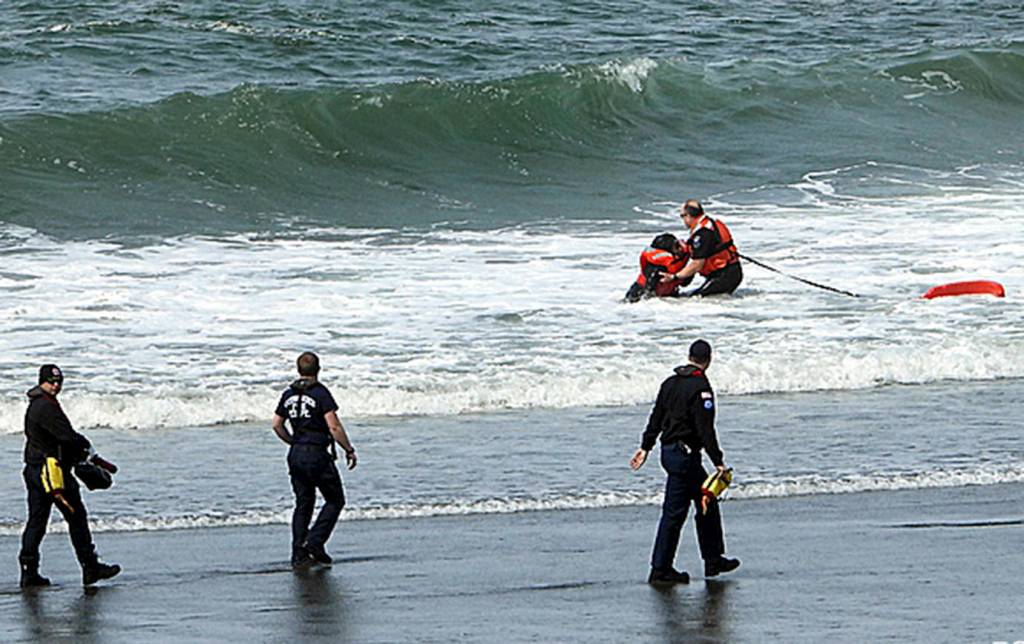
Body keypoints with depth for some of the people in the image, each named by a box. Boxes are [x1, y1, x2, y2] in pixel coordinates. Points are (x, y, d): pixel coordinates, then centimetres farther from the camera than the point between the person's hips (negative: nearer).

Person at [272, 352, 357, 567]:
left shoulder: (289, 394, 8)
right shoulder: (320, 393, -12)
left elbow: (277, 425, 13)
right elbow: (334, 427, -17)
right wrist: (349, 450, -8)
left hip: (295, 455, 6)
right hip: (317, 454, -6)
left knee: (303, 503, 13)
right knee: (335, 500, 6)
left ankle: (299, 554, 8)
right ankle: (314, 541, -8)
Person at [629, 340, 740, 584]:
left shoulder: (670, 383, 11)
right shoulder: (701, 388, -16)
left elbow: (656, 418, 16)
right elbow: (705, 429, -20)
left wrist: (645, 447, 23)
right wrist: (718, 461, -17)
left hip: (669, 451, 9)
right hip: (685, 455, -9)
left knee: (707, 503, 16)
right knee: (674, 512, -4)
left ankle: (713, 559, 21)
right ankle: (660, 570, -2)